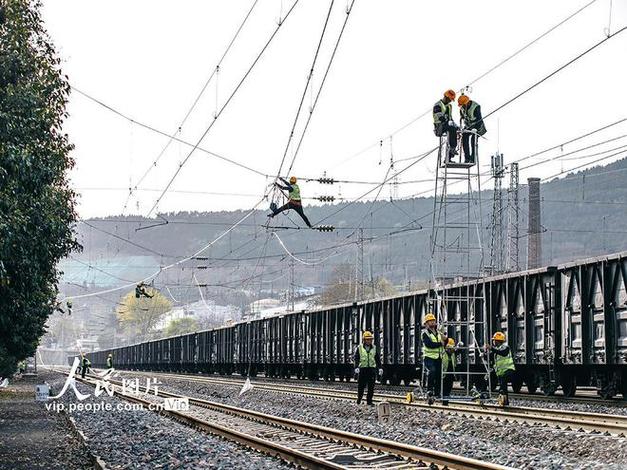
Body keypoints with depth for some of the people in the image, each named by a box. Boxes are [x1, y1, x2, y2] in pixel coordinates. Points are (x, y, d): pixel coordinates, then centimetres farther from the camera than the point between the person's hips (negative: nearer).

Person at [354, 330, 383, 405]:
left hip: (372, 369, 2)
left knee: (371, 386, -1)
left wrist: (380, 368, 3)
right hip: (362, 368, -2)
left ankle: (369, 401, 4)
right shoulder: (359, 348, 3)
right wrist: (356, 367, -13)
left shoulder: (374, 348, 10)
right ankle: (359, 399, 19)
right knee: (361, 385, 2)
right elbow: (356, 358, 0)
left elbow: (378, 359, 12)